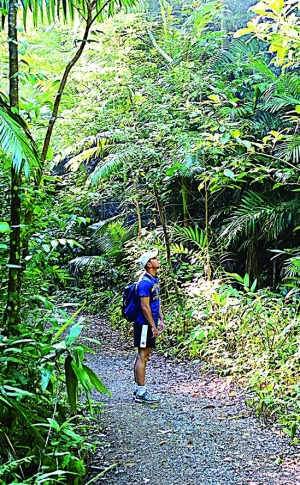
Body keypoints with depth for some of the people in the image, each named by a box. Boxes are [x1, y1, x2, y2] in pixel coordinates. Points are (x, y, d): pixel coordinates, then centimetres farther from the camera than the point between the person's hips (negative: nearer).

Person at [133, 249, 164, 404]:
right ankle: (141, 393, -1)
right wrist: (153, 326, -18)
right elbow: (145, 306, -20)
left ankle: (138, 388, 21)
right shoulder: (145, 282, -18)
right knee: (142, 356, -6)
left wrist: (161, 320, 15)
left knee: (144, 356, 13)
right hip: (144, 324, -10)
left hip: (150, 324, 10)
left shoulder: (155, 280, 13)